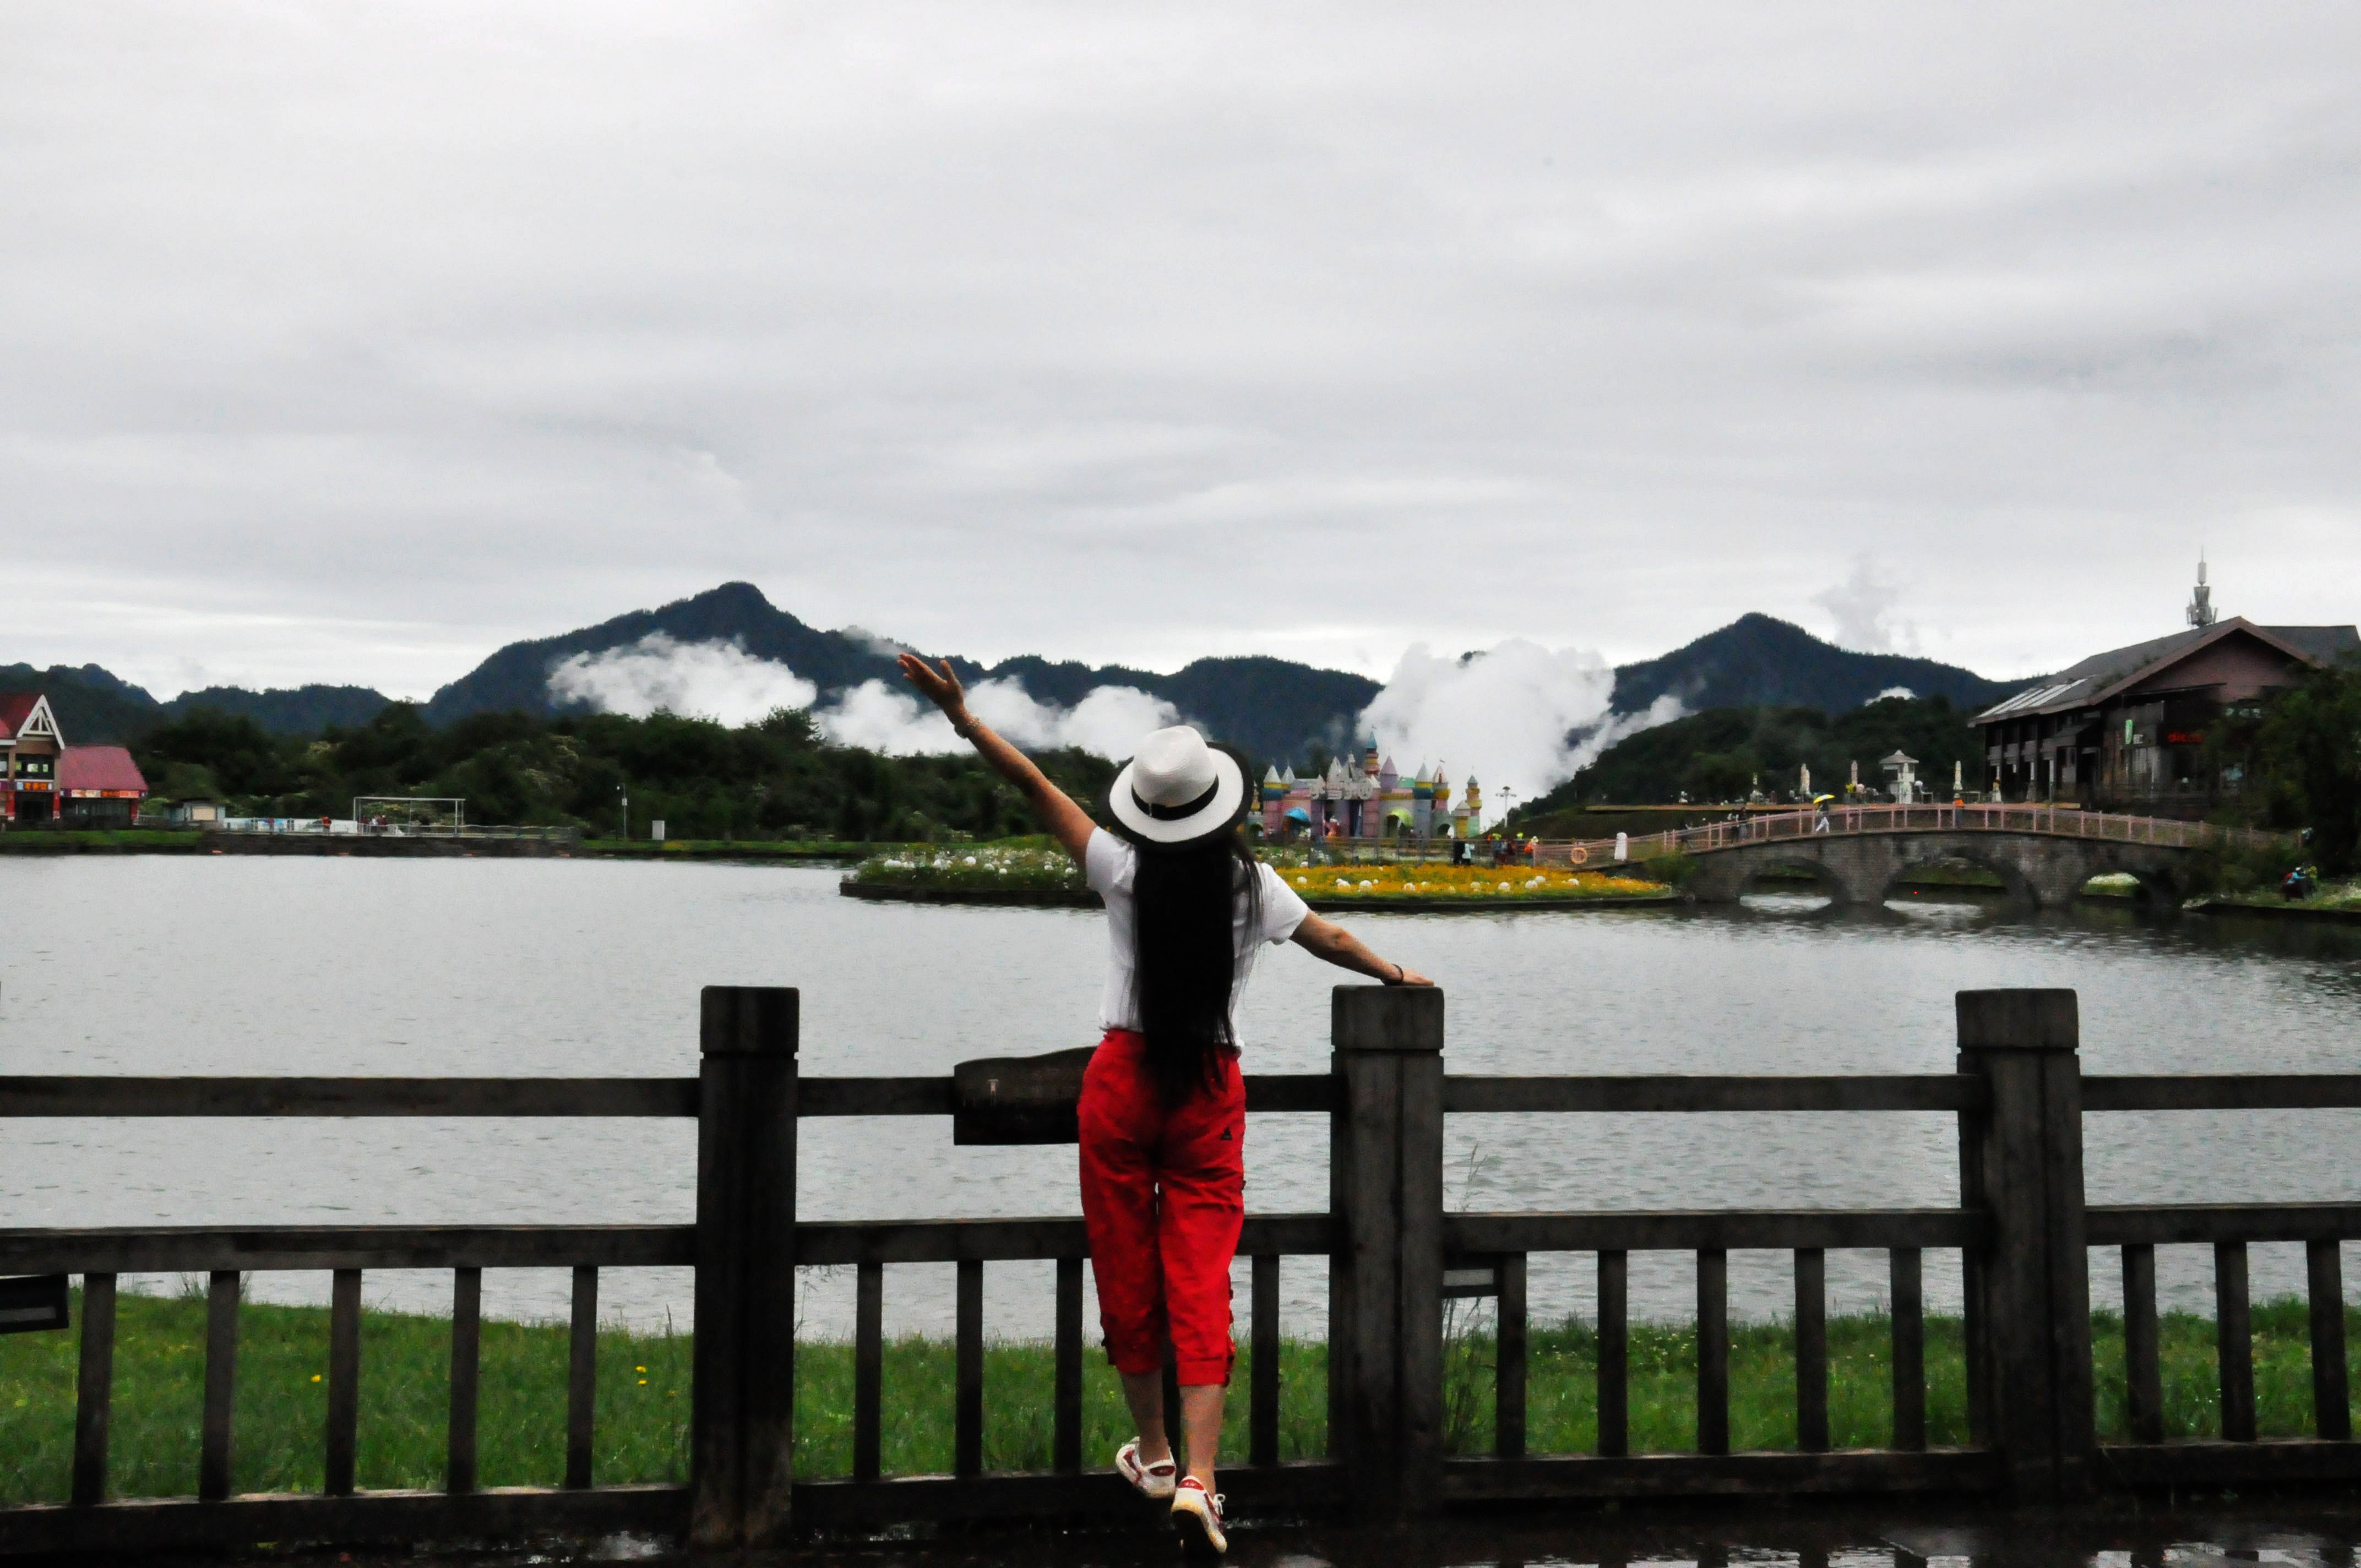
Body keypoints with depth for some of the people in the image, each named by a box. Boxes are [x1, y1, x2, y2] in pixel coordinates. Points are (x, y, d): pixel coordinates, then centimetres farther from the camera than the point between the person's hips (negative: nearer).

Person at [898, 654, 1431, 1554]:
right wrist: (1394, 974, 31)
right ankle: (1197, 1479, -9)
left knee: (1127, 1276, 13)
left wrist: (963, 718, -3)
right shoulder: (1250, 883, -2)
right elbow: (1329, 941, 13)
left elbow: (1035, 787, -7)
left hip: (1122, 1081, 0)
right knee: (1202, 1286, 0)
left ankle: (1154, 1455, 26)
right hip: (1211, 1093, 1)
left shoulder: (1127, 873, -6)